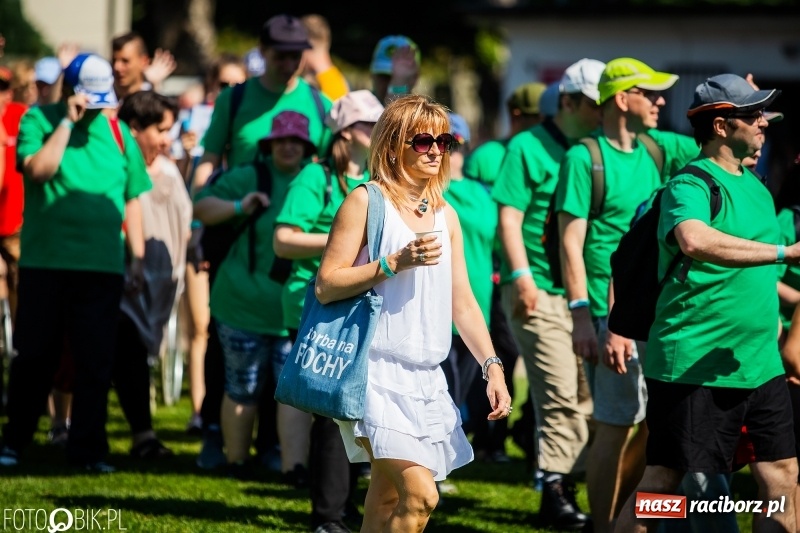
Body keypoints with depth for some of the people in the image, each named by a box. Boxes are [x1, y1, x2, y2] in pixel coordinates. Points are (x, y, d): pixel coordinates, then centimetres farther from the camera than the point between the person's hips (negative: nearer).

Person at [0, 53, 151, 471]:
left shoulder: (117, 131, 9)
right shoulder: (38, 120, 1)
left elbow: (132, 198, 13)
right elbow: (38, 169, -17)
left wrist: (137, 257, 9)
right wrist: (67, 122, -15)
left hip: (102, 266, 2)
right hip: (45, 262, -2)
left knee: (96, 361, 1)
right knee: (35, 356, 5)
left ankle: (88, 448, 7)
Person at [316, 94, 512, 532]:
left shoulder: (446, 215, 15)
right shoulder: (366, 202, -4)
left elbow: (462, 302, 18)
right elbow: (326, 286, -8)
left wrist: (492, 366, 8)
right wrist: (394, 263, -17)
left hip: (426, 377, 7)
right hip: (377, 374, -7)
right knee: (421, 494, -19)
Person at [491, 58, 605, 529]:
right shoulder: (530, 148, -2)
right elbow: (510, 216, -6)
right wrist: (521, 275, -16)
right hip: (541, 291, -6)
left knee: (588, 394, 4)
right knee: (561, 393, -12)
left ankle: (565, 486, 13)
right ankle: (555, 492, -8)